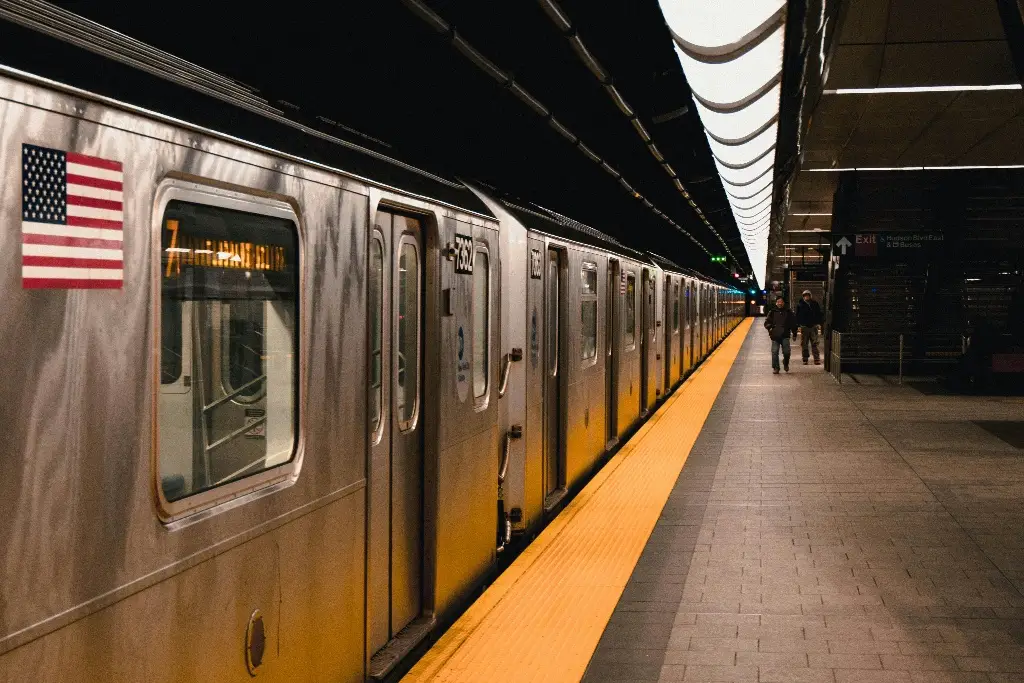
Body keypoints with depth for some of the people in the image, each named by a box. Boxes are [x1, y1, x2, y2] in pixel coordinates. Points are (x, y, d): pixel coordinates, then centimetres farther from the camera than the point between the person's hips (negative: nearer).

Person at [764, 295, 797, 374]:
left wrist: (794, 334, 12)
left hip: (785, 335, 0)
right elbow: (766, 322, 8)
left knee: (786, 352, -6)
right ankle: (775, 368, 7)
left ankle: (786, 364, 23)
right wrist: (769, 328, -13)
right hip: (775, 336, 0)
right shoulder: (772, 312, 7)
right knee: (775, 352, -3)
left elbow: (793, 323, 15)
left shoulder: (788, 312, 9)